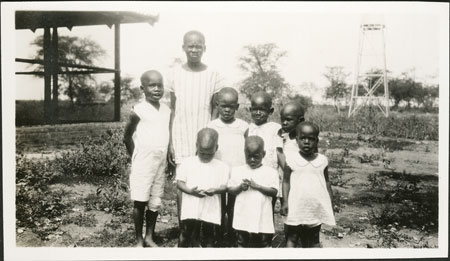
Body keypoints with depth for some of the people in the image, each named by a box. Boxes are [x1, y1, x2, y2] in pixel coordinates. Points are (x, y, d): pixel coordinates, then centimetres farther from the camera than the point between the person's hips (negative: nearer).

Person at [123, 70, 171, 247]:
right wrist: (137, 159, -1)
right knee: (140, 202, 3)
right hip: (143, 165, -5)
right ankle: (139, 240, 17)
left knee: (155, 203, 11)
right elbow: (127, 137, -3)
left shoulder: (167, 111, 6)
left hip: (161, 165, 5)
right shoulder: (138, 111, -10)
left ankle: (149, 237, 25)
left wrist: (170, 158, 7)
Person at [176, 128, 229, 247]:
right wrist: (190, 191, -19)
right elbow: (179, 182, 0)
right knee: (185, 235, 8)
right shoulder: (187, 163, 0)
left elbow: (225, 186, 1)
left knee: (208, 239, 11)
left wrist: (215, 190, -21)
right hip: (190, 210, 0)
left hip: (210, 211, 0)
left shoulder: (222, 167, 2)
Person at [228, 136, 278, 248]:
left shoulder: (271, 172, -1)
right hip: (243, 218, 2)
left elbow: (274, 192, -9)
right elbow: (230, 190, 4)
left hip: (262, 219, -2)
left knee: (264, 245, 6)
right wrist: (240, 187, -15)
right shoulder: (237, 171, 5)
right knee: (242, 244, 12)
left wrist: (256, 186, -19)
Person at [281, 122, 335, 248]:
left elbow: (326, 182, 10)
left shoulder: (322, 160, 2)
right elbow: (286, 181, -2)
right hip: (296, 208, -2)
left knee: (314, 240, 13)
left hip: (317, 209, 2)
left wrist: (330, 203, 9)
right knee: (291, 239, 6)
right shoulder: (291, 158, -4)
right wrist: (285, 201, -9)